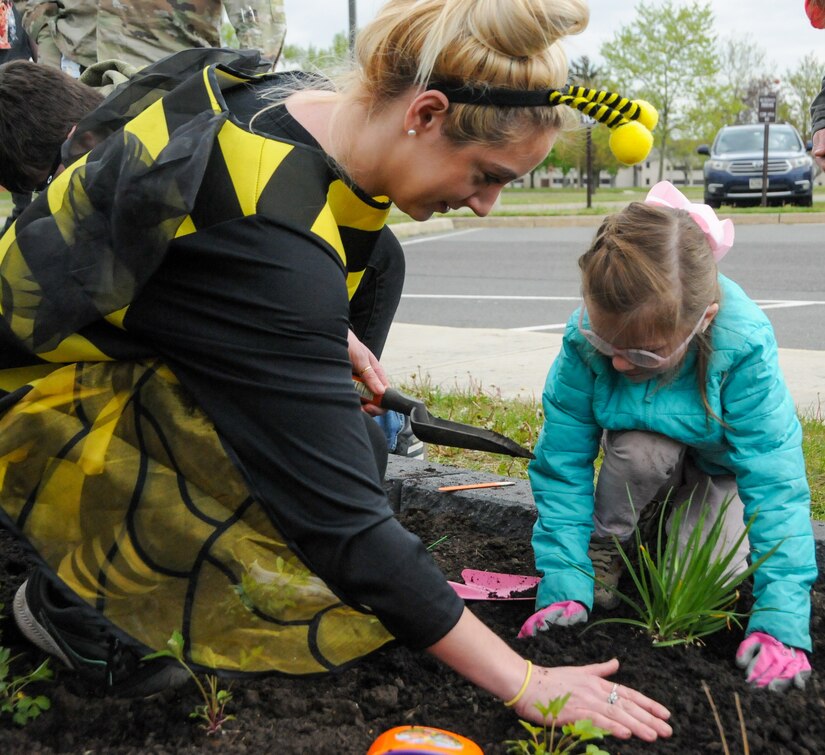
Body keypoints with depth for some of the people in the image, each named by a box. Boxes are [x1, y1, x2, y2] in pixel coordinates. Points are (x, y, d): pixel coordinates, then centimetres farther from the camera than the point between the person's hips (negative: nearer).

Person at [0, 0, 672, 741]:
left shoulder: (294, 100, -8)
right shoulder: (274, 239, -36)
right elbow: (345, 524, -34)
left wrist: (325, 335, 1)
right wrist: (526, 685, -27)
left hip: (128, 353, 9)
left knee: (358, 446, 0)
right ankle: (74, 592, -3)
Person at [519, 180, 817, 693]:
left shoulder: (743, 345, -40)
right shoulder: (585, 338, -34)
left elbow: (776, 481, -38)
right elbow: (561, 464, -26)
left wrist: (781, 619, -44)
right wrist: (564, 583, -33)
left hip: (720, 464, 0)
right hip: (646, 448, 1)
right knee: (642, 449, -35)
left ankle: (677, 522, 15)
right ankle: (605, 545, -6)